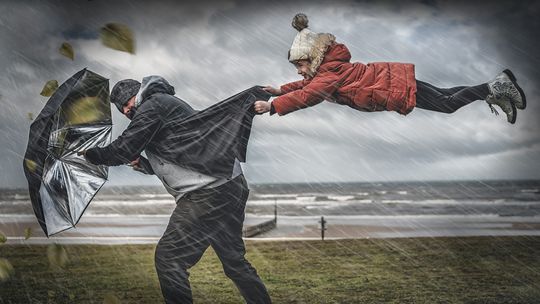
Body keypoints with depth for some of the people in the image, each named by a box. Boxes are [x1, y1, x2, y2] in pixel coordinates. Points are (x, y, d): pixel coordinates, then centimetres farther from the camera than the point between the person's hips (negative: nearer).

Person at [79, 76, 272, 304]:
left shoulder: (153, 105, -5)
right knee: (234, 260, 19)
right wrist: (141, 164, 11)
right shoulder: (170, 104, 25)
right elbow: (170, 165, 27)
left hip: (207, 195, -10)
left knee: (168, 257, -6)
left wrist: (89, 154, 6)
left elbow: (122, 150, -11)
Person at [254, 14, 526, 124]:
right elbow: (308, 84, 27)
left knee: (448, 104, -7)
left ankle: (496, 87, 1)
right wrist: (281, 90, 17)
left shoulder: (330, 71, -19)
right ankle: (497, 87, 20)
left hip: (398, 87, -9)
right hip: (391, 77, 9)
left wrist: (273, 106, -30)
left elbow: (307, 95, -30)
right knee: (444, 96, 15)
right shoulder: (326, 66, 9)